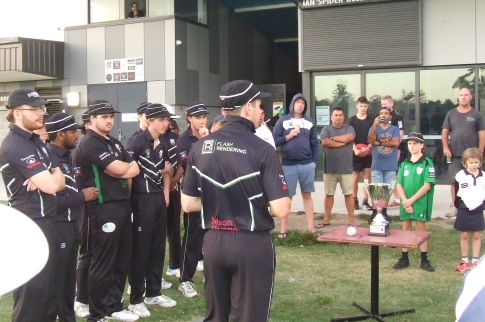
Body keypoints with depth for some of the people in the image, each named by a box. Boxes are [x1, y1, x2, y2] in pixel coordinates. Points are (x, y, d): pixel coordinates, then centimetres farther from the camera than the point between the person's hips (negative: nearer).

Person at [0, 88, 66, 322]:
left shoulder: (35, 141, 13)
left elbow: (60, 181, 10)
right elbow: (52, 185, -23)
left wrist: (44, 178, -12)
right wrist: (51, 176, -1)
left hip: (46, 221, 9)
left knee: (49, 287, 17)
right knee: (33, 290, 0)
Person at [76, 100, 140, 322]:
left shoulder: (114, 143, 17)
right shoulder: (89, 144, -11)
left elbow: (134, 169, 10)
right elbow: (119, 169, -18)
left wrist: (119, 170, -8)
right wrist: (125, 166, 4)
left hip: (122, 205, 9)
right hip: (103, 209, -9)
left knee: (122, 260, 14)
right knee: (103, 263, -3)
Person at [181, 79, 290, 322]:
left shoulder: (200, 147, -1)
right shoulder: (261, 149, -15)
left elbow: (188, 204, 4)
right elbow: (281, 210, -17)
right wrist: (262, 200, 4)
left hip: (213, 241, 5)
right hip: (251, 244, -4)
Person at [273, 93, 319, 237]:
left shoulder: (309, 122, 9)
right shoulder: (283, 121, 1)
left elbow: (315, 143, 10)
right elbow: (274, 140, -2)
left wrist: (314, 161, 3)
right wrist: (288, 136, -12)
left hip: (307, 164, 2)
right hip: (288, 165, -2)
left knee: (307, 195, 10)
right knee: (287, 197, 4)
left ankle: (310, 226, 16)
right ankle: (283, 230, 10)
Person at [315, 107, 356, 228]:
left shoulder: (349, 128, 5)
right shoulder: (326, 129, 4)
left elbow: (349, 138, -17)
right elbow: (325, 142, -15)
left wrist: (333, 138, -8)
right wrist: (343, 142, -11)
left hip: (345, 168, -1)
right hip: (330, 168, 1)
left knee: (348, 194, 5)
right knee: (329, 194, 10)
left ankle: (351, 219, 13)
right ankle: (326, 219, 19)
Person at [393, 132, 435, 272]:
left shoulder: (427, 163, -5)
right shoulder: (404, 164, 8)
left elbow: (427, 185, -11)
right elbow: (399, 184, 4)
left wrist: (411, 200, -14)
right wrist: (405, 201, -10)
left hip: (420, 202, -4)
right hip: (405, 202, 4)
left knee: (421, 229, 2)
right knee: (406, 228, 9)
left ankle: (424, 260, 11)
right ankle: (404, 258, 18)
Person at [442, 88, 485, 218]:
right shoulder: (451, 114, 8)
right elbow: (445, 132, 8)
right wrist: (445, 147, -5)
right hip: (455, 154, 2)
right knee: (454, 181, 6)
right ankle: (454, 206, 12)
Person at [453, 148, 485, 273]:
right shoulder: (461, 176, -7)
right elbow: (458, 193, -2)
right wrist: (458, 206, -5)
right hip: (464, 211, -2)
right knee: (464, 236, 8)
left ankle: (475, 261, 18)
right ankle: (464, 261, 19)